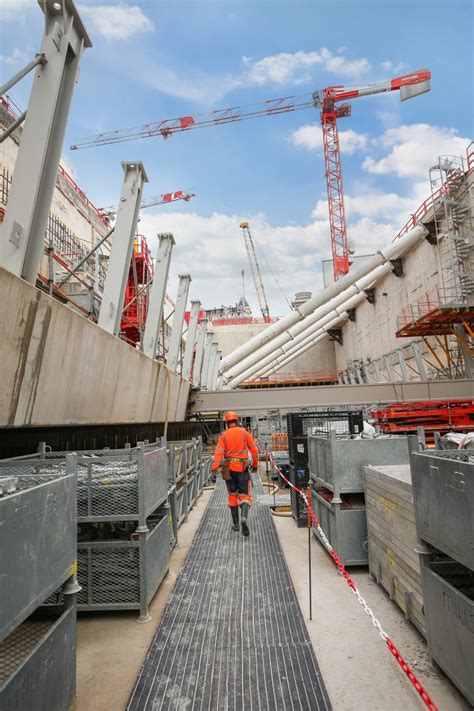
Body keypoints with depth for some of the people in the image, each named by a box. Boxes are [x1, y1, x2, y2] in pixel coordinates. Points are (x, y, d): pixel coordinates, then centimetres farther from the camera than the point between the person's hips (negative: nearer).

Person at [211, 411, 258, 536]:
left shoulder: (224, 435, 1)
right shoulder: (244, 432, 1)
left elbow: (219, 452, -11)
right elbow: (254, 450, 1)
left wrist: (214, 469, -15)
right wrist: (255, 465, 13)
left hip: (229, 468, 1)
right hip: (242, 468, -1)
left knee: (232, 495, 16)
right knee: (244, 495, 6)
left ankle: (236, 524, 22)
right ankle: (244, 517, -21)